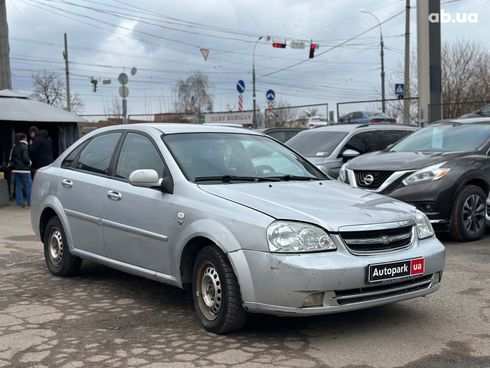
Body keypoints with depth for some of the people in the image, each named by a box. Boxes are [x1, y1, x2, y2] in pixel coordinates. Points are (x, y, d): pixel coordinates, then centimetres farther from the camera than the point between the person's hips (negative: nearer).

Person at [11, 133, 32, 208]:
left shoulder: (14, 147, 11)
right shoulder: (24, 147, -12)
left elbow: (12, 157, 14)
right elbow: (25, 158, -18)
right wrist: (29, 162, -1)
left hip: (15, 169, 7)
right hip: (23, 169, -7)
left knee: (18, 186, 9)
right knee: (29, 185, 0)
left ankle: (20, 203, 10)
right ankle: (30, 203, 0)